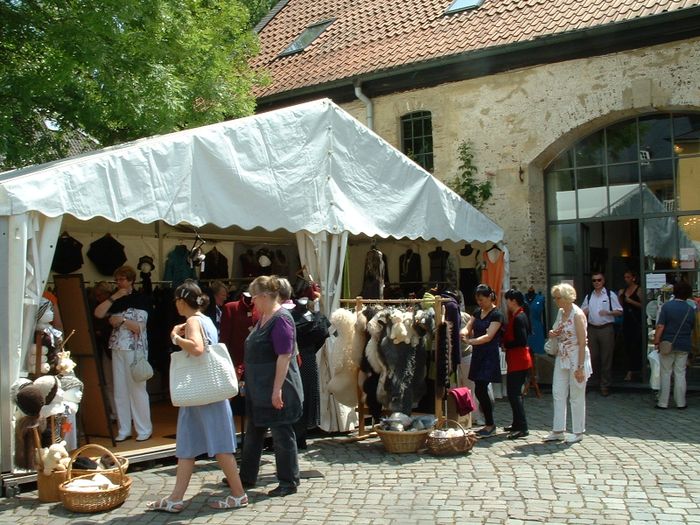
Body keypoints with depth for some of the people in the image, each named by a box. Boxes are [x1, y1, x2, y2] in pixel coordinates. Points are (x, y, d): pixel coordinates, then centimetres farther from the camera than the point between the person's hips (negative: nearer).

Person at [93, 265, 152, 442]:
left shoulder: (140, 299, -2)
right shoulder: (114, 300, 14)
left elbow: (140, 327, -8)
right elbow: (98, 313, -3)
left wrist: (121, 320, -10)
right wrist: (114, 297, -7)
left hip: (135, 349, -5)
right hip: (117, 348, 5)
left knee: (137, 388, -3)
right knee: (120, 390, 6)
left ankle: (144, 429, 6)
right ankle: (124, 429, 14)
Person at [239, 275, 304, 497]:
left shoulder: (281, 319, -19)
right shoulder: (263, 317, 11)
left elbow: (284, 356, -24)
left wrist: (277, 389, -26)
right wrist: (249, 382, 22)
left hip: (276, 389, -10)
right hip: (259, 388, 10)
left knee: (282, 435, 2)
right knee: (253, 432, 17)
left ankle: (289, 482, 15)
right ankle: (247, 476, 30)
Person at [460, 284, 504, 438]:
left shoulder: (496, 315, -9)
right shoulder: (477, 313, 14)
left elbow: (488, 336, -17)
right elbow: (467, 328, 4)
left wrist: (469, 341, -26)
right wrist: (464, 332, -19)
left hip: (489, 356, -7)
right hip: (477, 355, 7)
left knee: (480, 390, -10)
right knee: (481, 390, 8)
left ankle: (490, 425, 2)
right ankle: (489, 424, 18)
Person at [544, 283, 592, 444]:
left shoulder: (577, 315, -15)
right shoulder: (560, 312, 8)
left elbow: (582, 343, -18)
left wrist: (580, 367, -20)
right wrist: (552, 334, -2)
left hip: (576, 357, -8)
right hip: (562, 358, 8)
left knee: (576, 396, 3)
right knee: (558, 394, 8)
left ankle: (578, 432, 15)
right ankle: (558, 431, 15)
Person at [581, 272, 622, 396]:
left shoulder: (610, 295, 1)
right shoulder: (589, 297, 13)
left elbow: (620, 311, -1)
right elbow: (582, 312, 20)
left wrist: (608, 312, -19)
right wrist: (583, 312, -4)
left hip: (606, 329, -4)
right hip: (592, 329, 4)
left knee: (606, 358, 1)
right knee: (593, 357, 7)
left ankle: (605, 385, 9)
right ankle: (595, 381, 24)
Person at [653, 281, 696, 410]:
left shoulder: (667, 306, -10)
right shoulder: (691, 310, 1)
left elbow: (660, 327, -14)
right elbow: (692, 328, 12)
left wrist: (656, 342, -7)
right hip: (684, 346, 2)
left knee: (665, 373, 6)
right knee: (680, 374, 9)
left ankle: (663, 403, 8)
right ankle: (680, 403, 13)